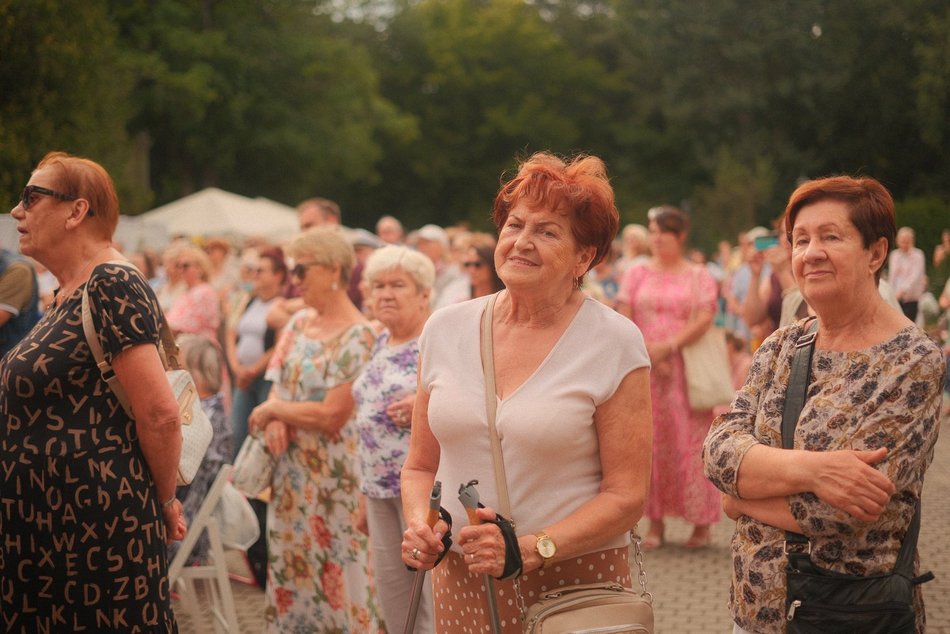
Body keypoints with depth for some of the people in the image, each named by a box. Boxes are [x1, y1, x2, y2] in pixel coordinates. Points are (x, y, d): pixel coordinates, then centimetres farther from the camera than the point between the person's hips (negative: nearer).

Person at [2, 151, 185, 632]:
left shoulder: (113, 285, -16)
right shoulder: (69, 294, 13)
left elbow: (160, 415, -21)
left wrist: (164, 502, -7)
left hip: (98, 524, -9)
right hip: (45, 524, 9)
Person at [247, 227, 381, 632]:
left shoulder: (357, 336, -15)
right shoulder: (300, 322, 10)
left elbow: (332, 416, -20)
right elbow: (279, 383, 10)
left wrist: (272, 409, -9)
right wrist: (275, 421, -11)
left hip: (329, 473, -8)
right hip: (290, 467, 8)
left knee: (331, 570, -2)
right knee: (290, 561, 13)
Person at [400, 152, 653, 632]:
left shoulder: (615, 344, -8)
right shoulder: (445, 329, 4)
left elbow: (626, 494, -10)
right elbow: (420, 467, 11)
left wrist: (530, 550, -20)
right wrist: (420, 526, -8)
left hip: (573, 589, -3)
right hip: (460, 585, 3)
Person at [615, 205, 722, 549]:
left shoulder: (699, 276, 7)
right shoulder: (637, 275, 11)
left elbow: (704, 319, -6)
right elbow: (622, 320, 1)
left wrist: (668, 347, -17)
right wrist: (649, 353, -11)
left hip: (688, 370, -2)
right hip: (645, 370, 2)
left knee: (690, 440, -4)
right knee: (650, 441, 0)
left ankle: (701, 523, 1)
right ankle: (655, 523, 5)